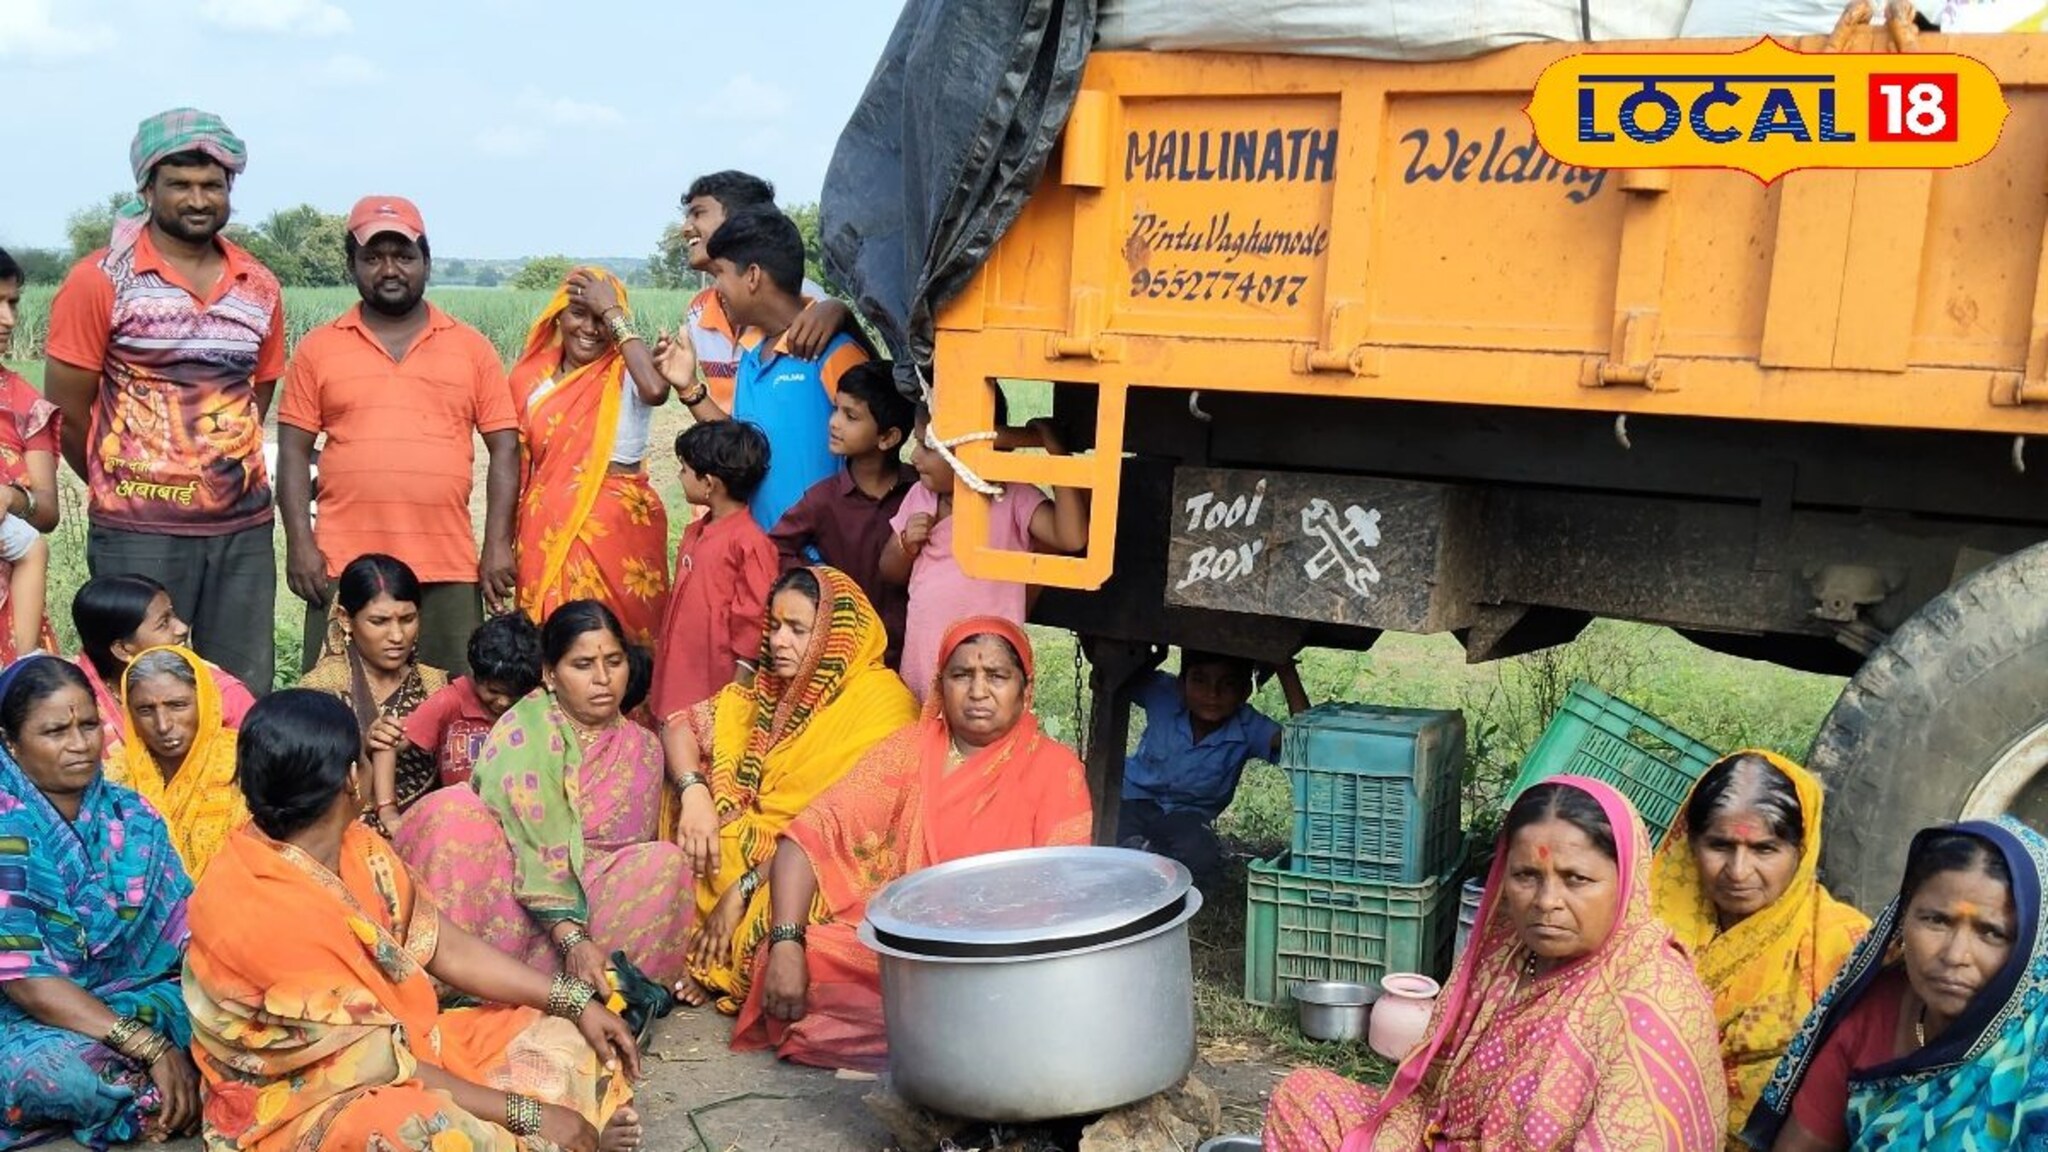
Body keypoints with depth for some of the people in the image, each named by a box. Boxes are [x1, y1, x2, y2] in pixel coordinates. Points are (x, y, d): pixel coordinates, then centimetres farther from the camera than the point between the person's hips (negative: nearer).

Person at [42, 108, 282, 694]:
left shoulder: (260, 289, 8)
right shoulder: (100, 280, -4)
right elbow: (67, 411, -1)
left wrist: (224, 479, 12)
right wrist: (123, 490, 8)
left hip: (245, 529, 4)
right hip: (138, 534, -4)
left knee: (247, 699, 8)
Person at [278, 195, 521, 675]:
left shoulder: (472, 348, 9)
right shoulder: (317, 349, 9)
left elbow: (504, 448, 7)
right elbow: (294, 451, 7)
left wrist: (498, 545, -2)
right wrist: (300, 543, -3)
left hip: (449, 568, 0)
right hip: (344, 567, 0)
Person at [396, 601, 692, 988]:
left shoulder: (644, 750, 11)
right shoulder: (524, 730, -5)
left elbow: (631, 851, 12)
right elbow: (532, 847, -15)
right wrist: (571, 939, -24)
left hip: (588, 906, 3)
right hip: (515, 905, -3)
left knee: (665, 862, -23)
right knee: (455, 810, -27)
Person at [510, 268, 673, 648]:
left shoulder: (627, 374, -3)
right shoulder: (532, 377, 9)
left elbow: (656, 389, -28)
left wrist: (612, 313, -17)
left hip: (618, 530, -3)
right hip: (547, 531, 4)